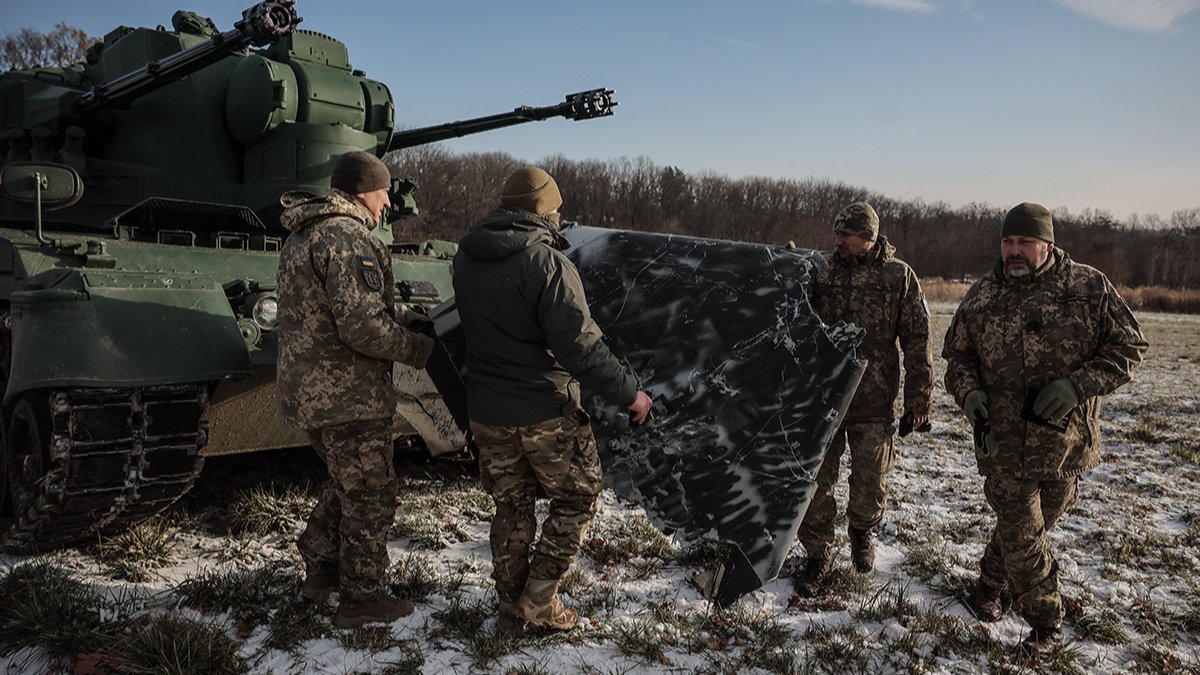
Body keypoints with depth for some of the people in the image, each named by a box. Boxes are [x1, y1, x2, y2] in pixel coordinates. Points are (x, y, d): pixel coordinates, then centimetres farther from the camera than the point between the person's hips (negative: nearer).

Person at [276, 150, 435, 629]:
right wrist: (420, 350, -15)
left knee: (347, 483, 25)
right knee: (370, 497, 4)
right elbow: (361, 324, -26)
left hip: (308, 391, 10)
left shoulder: (300, 236, 15)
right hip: (349, 395, -10)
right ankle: (360, 599, 15)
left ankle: (320, 570, 34)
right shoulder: (347, 237, -18)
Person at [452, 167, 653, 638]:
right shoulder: (546, 263, -20)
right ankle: (538, 599, 15)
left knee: (510, 508, 18)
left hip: (487, 412, 6)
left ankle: (511, 613, 27)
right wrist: (628, 392, -14)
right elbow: (579, 347, -23)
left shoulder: (466, 258, 2)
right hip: (546, 412, -6)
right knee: (576, 500, 15)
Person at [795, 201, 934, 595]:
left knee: (871, 483, 8)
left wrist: (918, 400, -1)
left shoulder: (900, 277, -1)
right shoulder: (822, 272, 4)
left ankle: (862, 531, 39)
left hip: (873, 403, -1)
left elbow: (917, 343, 1)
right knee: (817, 480, 4)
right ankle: (817, 555, 21)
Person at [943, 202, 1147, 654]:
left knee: (1032, 526, 16)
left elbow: (1129, 346, -2)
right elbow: (957, 355, 11)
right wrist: (969, 395, -9)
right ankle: (1047, 623, 20)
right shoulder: (981, 296, 2)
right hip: (1004, 442, 0)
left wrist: (1078, 385, -18)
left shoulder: (1090, 287, -4)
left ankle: (989, 584, 41)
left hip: (1066, 442, 0)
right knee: (1021, 535, 0)